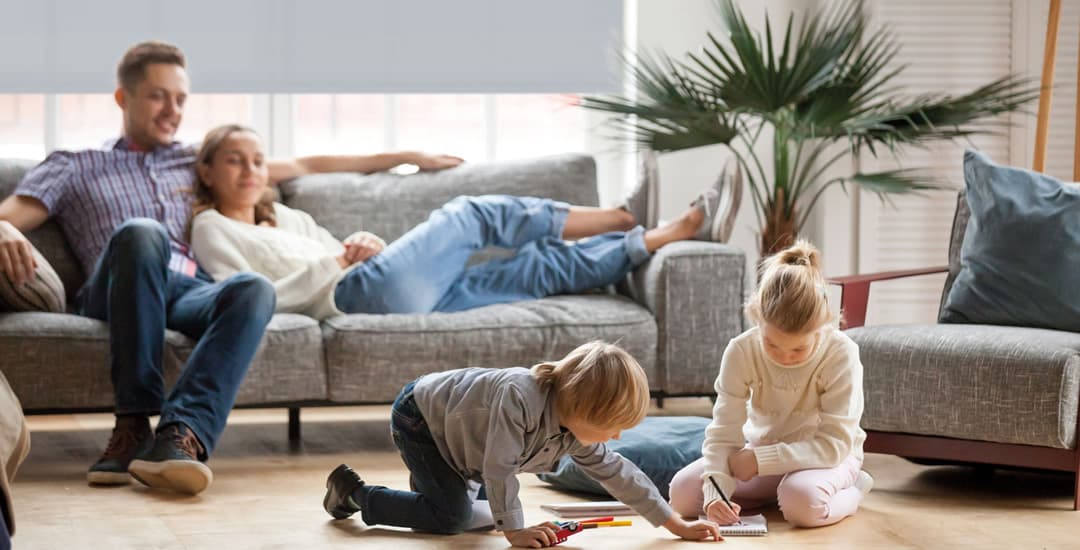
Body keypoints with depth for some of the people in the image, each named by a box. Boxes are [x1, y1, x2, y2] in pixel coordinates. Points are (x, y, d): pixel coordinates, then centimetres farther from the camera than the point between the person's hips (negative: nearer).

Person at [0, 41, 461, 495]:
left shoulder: (196, 162, 33)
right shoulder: (74, 167, 24)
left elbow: (302, 166, 36)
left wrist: (403, 157, 35)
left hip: (193, 294, 3)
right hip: (116, 296, -2)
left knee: (254, 288, -34)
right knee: (141, 232, -38)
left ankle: (182, 433, -53)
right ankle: (134, 423, -37)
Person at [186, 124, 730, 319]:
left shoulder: (286, 217, 31)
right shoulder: (212, 229, 8)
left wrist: (365, 243, 4)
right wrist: (333, 263, -7)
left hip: (404, 296, 8)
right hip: (359, 292, -8)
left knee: (539, 268, 0)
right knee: (472, 213, -5)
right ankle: (621, 219, 2)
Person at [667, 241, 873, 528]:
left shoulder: (841, 354, -25)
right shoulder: (741, 351, -18)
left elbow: (834, 443, -27)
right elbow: (723, 433, -19)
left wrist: (760, 460, -31)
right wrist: (716, 491, -37)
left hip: (825, 456, -4)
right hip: (759, 452, 4)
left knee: (803, 501, -39)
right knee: (682, 491, -16)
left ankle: (851, 490, -3)